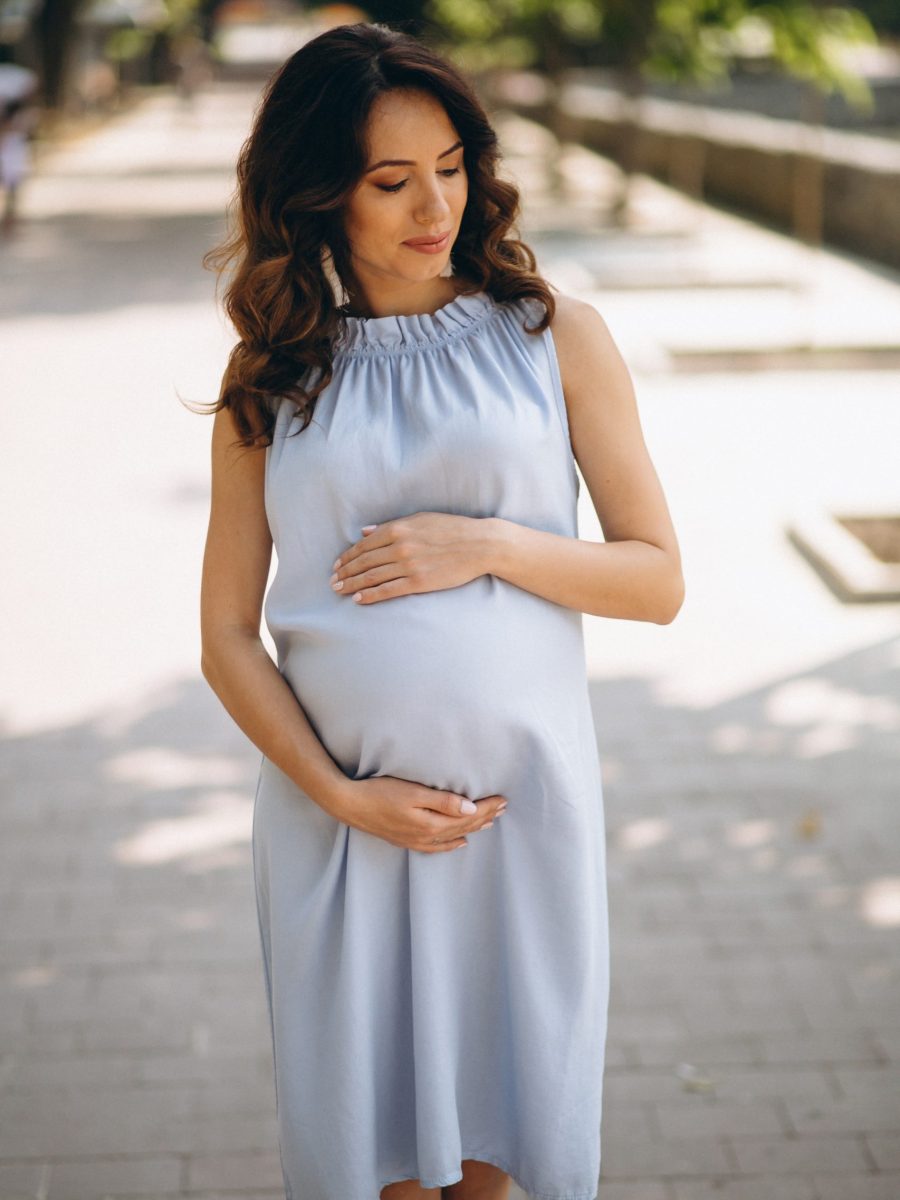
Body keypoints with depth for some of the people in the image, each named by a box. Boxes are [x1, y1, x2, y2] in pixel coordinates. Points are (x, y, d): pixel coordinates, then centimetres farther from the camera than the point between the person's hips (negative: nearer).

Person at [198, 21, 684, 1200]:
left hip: (524, 792, 0)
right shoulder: (271, 375, 4)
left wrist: (491, 544, -14)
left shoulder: (556, 336, 2)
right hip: (336, 808, 0)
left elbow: (658, 580, 2)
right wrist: (341, 794, -10)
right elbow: (228, 636, 2)